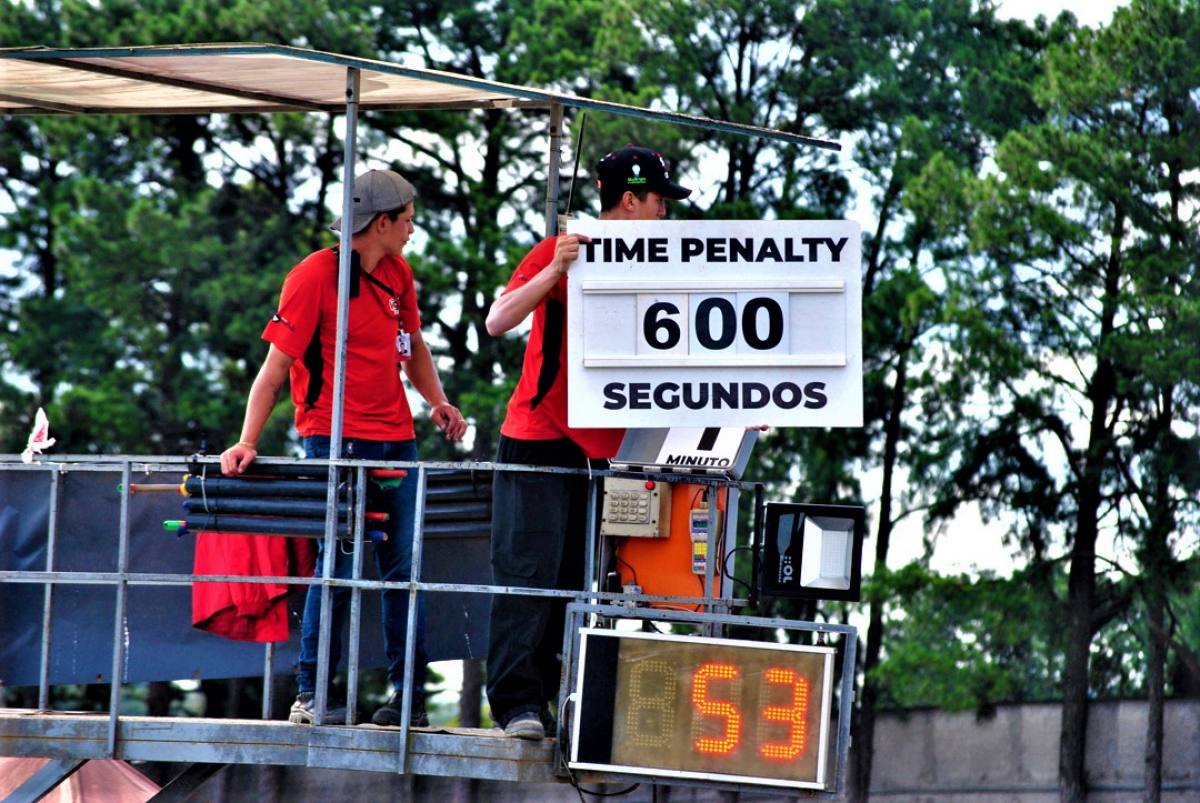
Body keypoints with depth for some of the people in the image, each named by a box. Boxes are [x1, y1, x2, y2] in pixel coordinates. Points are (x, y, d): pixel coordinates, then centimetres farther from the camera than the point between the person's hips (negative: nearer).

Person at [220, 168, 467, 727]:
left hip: (396, 439, 7)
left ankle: (407, 694, 8)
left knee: (404, 566, 3)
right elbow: (274, 368, -10)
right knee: (340, 565, -10)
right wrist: (247, 442, -17)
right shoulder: (315, 276, -8)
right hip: (335, 439, -6)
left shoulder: (397, 274, 13)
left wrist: (437, 401, 11)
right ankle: (311, 695, -3)